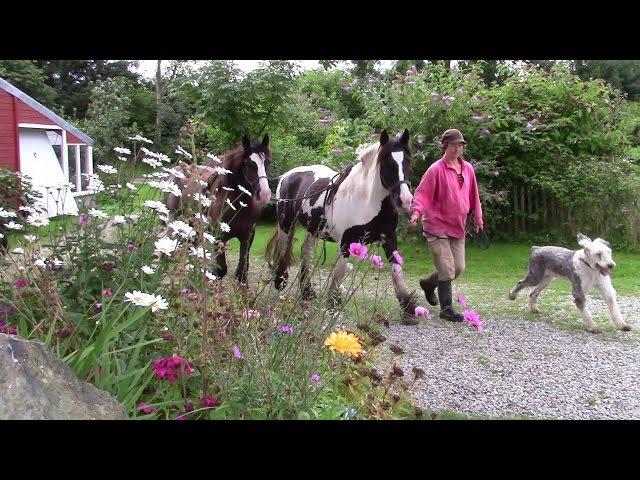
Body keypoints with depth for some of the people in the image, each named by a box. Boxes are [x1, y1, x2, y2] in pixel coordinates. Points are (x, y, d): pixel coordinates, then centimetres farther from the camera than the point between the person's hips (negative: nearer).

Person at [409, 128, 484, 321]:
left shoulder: (468, 169, 7)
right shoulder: (436, 169, -11)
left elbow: (473, 195, 17)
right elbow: (422, 193, -13)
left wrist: (478, 218, 21)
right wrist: (417, 212, -29)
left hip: (458, 227, 7)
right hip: (437, 227, -6)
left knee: (459, 268, 9)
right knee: (447, 270, -7)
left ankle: (428, 284, 35)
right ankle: (446, 309, 6)